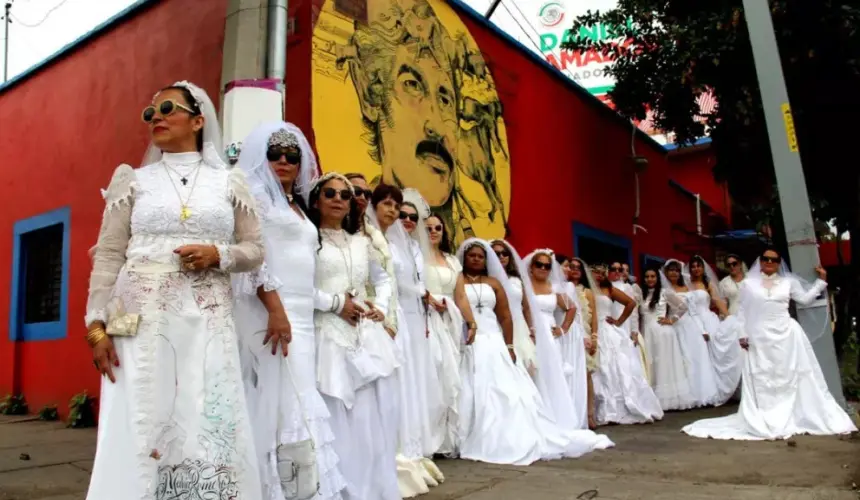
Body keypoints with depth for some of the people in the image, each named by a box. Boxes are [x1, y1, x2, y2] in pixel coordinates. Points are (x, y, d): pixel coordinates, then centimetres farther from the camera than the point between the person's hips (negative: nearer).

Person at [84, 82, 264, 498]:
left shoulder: (230, 182, 10)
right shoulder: (132, 180, 10)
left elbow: (255, 250, 11)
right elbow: (108, 256, 4)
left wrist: (218, 255, -9)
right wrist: (96, 324, -5)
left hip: (208, 322, 1)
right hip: (142, 319, 0)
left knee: (211, 426, 0)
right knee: (139, 425, -1)